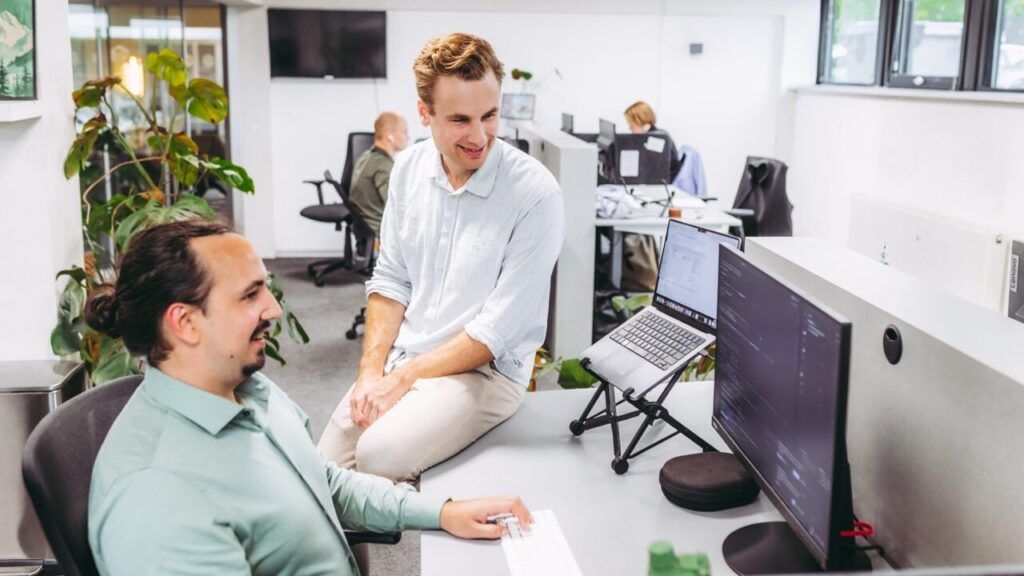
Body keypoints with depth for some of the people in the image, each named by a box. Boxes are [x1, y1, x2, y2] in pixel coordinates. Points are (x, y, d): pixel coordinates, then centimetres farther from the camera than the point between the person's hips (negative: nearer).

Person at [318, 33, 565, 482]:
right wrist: (371, 370, -5)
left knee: (380, 455, -26)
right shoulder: (409, 168, 1)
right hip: (399, 360, 5)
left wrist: (401, 379, -16)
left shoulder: (535, 193, -17)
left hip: (485, 369, -5)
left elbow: (499, 330, -17)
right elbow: (391, 279, 8)